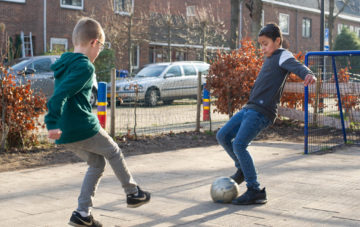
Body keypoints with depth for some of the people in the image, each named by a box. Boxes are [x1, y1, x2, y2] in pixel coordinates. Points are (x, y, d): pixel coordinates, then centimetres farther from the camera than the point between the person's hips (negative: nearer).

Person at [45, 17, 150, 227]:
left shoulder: (65, 64, 14)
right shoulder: (85, 67, -15)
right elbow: (60, 95, -26)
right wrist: (54, 124, -29)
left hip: (67, 135, 9)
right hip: (84, 129, -9)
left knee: (97, 164, 21)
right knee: (114, 153, 15)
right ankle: (133, 193, 31)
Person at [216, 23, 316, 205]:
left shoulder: (283, 55, -3)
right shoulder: (269, 59, 24)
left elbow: (296, 66, -25)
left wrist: (308, 74, -47)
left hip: (262, 112, -10)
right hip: (249, 108, 10)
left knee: (239, 145, -19)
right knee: (222, 136, 11)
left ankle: (255, 192, -14)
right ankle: (242, 169, 28)